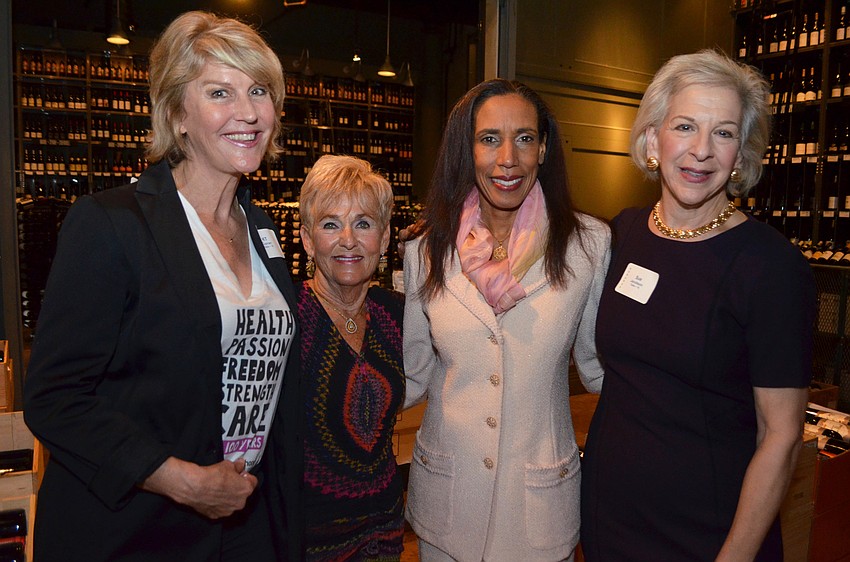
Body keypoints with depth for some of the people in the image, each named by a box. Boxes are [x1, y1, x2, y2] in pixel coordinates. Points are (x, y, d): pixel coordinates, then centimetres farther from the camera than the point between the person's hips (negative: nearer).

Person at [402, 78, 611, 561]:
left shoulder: (589, 243, -10)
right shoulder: (425, 252, -6)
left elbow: (599, 364, 1)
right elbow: (413, 376, 2)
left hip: (542, 496, -1)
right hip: (445, 491, 2)